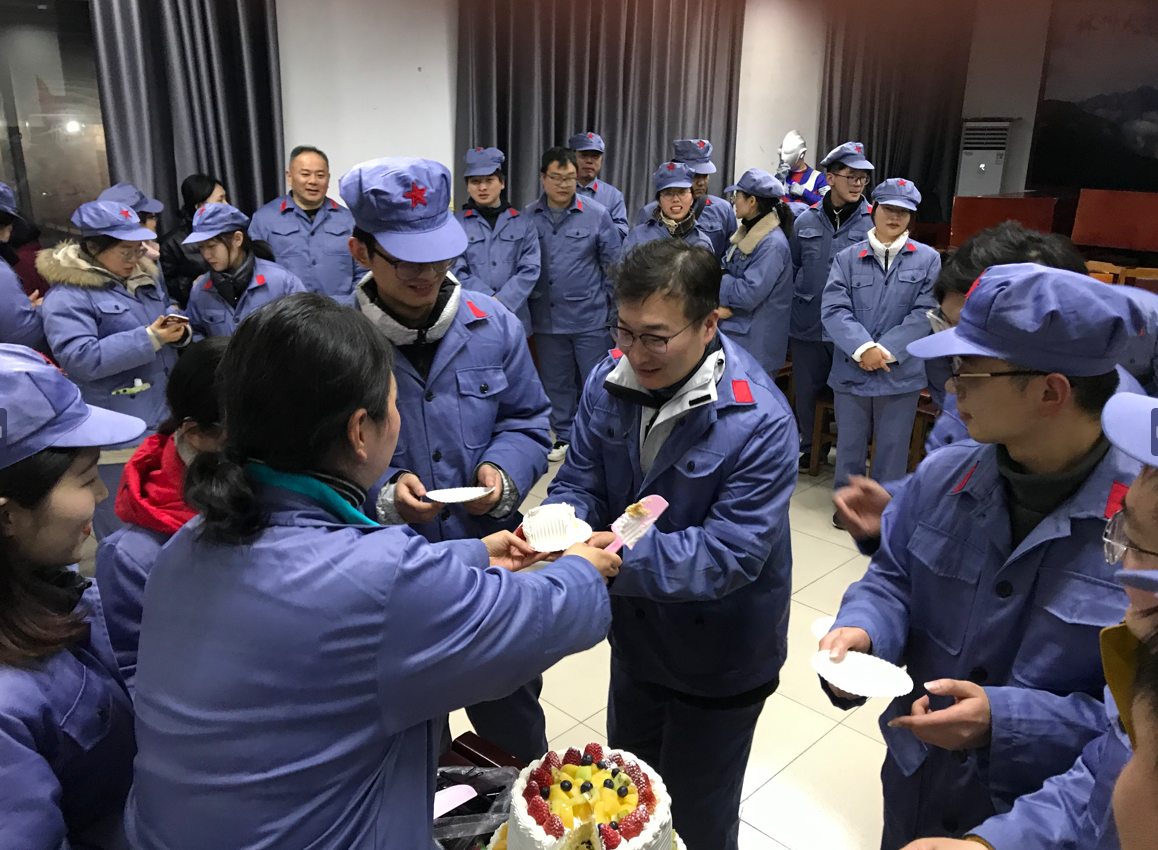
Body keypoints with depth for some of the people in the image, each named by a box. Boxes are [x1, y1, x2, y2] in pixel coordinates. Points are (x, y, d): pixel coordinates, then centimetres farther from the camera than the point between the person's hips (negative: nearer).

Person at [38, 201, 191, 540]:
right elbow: (80, 359, -23)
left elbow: (173, 321, 18)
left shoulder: (144, 277, 12)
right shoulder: (66, 295, -12)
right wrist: (150, 339, -25)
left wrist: (179, 330, -8)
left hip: (166, 424, 7)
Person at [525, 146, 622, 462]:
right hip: (547, 318, 2)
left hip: (589, 317, -2)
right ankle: (563, 436, 28)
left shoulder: (596, 214, -4)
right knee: (556, 382, 13)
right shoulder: (528, 217, -1)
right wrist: (526, 302, 4)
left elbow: (614, 263, 2)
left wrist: (604, 300, 4)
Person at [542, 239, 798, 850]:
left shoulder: (759, 423, -29)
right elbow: (580, 478, -6)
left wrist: (619, 556, -41)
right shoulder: (611, 379, -11)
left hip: (718, 659, -5)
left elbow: (731, 553, -30)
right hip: (636, 636, 6)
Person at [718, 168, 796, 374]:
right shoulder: (747, 233, 9)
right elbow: (728, 272, 10)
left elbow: (749, 293, -26)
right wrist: (720, 303, -11)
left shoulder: (773, 244, -20)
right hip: (731, 334, 9)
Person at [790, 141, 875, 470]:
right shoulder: (806, 222, 5)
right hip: (808, 324, 3)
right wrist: (789, 315, 11)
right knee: (807, 391, 13)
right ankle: (812, 446, 34)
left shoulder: (874, 222, -4)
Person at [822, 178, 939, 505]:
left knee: (892, 445, 10)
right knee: (849, 443, 13)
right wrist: (863, 349, -19)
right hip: (851, 368, 1)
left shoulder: (928, 259, 1)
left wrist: (885, 351, -13)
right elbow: (833, 309, -7)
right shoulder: (847, 258, 1)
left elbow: (925, 313, -6)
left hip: (902, 372, 0)